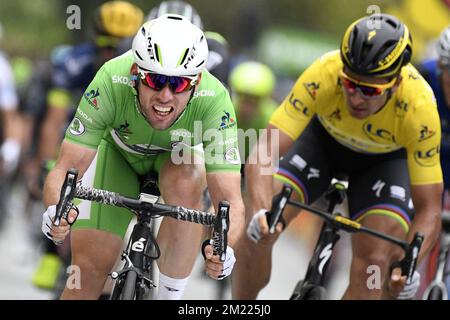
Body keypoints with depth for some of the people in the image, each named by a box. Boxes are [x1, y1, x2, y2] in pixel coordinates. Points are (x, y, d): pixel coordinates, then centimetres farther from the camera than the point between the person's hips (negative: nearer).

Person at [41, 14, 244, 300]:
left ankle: (171, 296, -19)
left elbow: (230, 199, -41)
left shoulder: (214, 99, -38)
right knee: (90, 266, -11)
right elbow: (66, 168, -37)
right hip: (117, 151, 0)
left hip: (176, 156, 0)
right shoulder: (112, 81, -39)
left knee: (185, 183, -35)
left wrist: (223, 248, -61)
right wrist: (55, 210, -59)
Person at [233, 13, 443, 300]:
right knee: (259, 227, -19)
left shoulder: (419, 107, -37)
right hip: (324, 137, 1)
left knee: (374, 261, -22)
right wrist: (261, 211, -58)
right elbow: (265, 152, -40)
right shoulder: (323, 75, -38)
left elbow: (429, 210, -31)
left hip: (386, 157, -1)